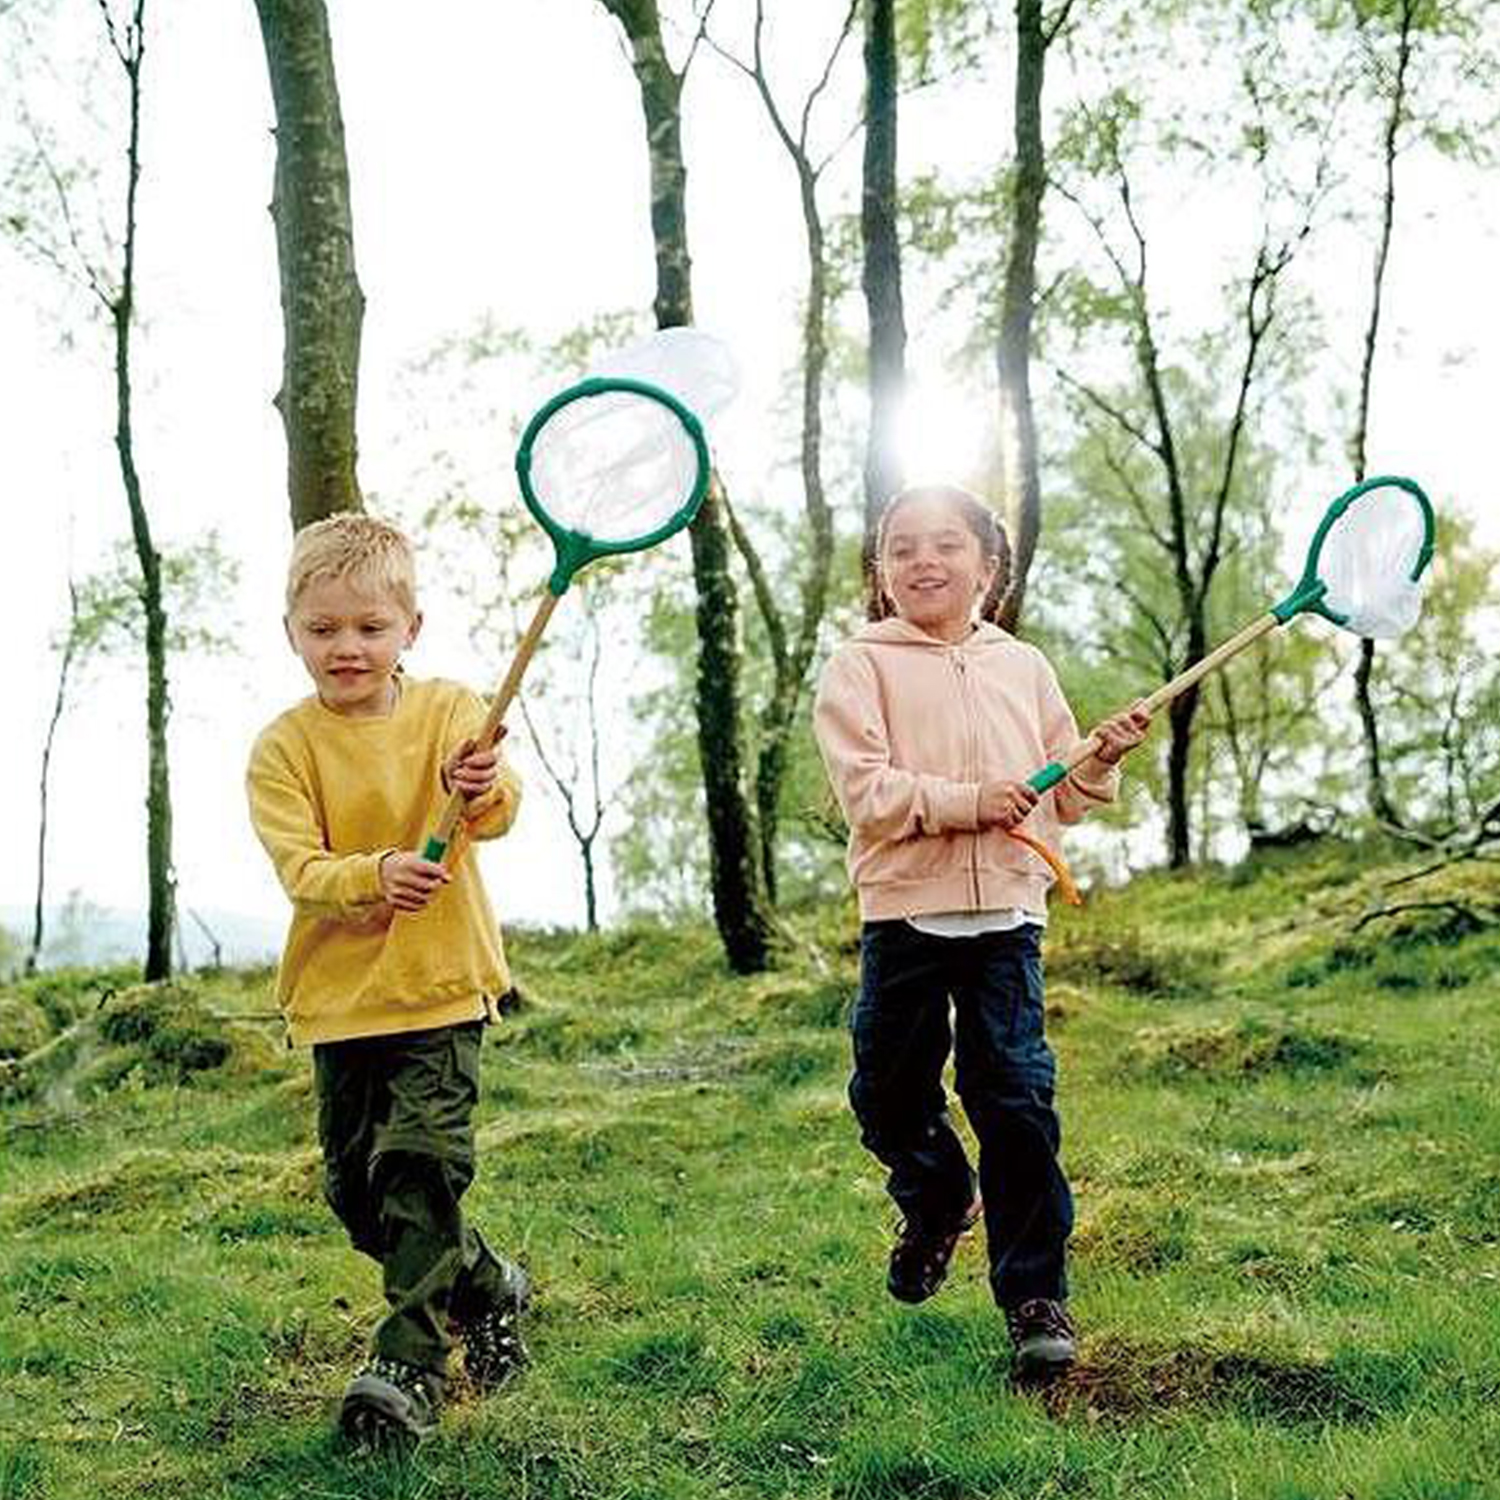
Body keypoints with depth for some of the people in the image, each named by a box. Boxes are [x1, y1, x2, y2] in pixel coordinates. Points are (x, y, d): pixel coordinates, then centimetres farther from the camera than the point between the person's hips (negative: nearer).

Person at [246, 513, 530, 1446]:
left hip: (442, 987, -3)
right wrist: (375, 875, -35)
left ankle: (411, 1365, -2)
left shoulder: (449, 710, -3)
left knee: (419, 1167, -13)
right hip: (341, 995, 3)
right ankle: (488, 1288, 32)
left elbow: (499, 813, -18)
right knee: (356, 1186, 10)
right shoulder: (283, 748, -3)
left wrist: (481, 788, -43)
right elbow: (299, 868, -14)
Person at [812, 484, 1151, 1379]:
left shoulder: (1023, 667, 13)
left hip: (1006, 914, 1)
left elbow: (1061, 797, 17)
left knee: (1016, 1097, -4)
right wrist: (967, 802, -20)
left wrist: (1100, 761, -3)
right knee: (891, 1095, 8)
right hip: (904, 913, -1)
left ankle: (1036, 1296, 6)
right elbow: (865, 791, -11)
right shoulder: (860, 667, 1)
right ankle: (937, 1204, 40)